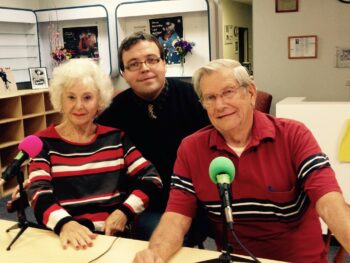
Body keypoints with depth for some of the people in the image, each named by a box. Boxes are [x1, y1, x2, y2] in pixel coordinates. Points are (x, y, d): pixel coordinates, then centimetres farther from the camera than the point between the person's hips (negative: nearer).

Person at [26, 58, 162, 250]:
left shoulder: (116, 136, 9)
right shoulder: (43, 142, 3)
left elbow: (151, 179, 4)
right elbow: (38, 194, -11)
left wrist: (125, 212, -12)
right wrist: (65, 224, -31)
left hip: (116, 235, 2)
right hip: (71, 239, -2)